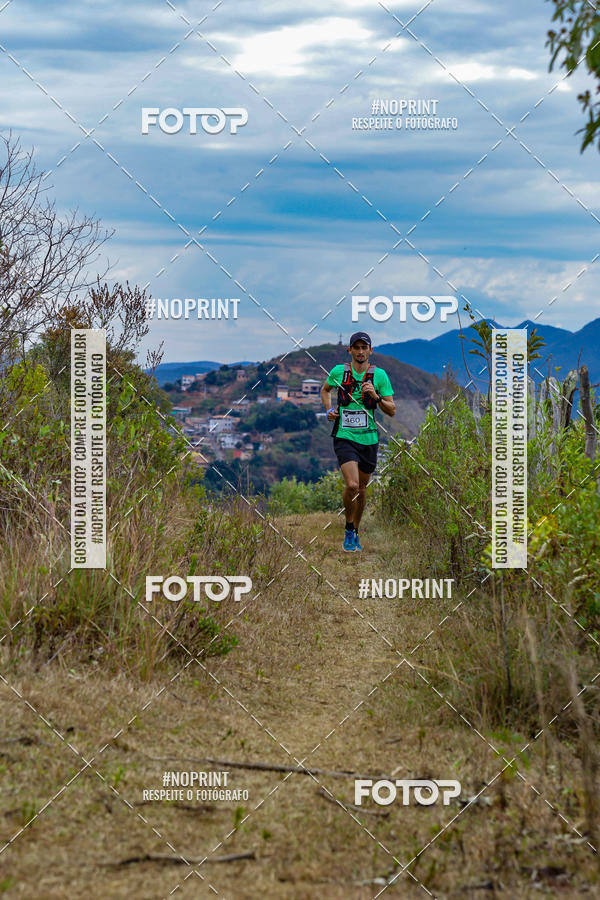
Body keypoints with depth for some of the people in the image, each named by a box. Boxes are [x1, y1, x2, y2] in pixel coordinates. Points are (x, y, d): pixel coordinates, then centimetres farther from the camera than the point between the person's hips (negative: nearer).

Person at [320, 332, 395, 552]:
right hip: (344, 437, -2)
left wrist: (376, 397, -16)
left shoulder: (379, 375, -1)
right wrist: (329, 409, 4)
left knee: (361, 488, 13)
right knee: (352, 485, -20)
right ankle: (349, 530, 1)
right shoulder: (339, 371, 0)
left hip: (368, 439, 2)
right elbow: (325, 390, 21)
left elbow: (392, 410, 1)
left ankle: (355, 532, 33)